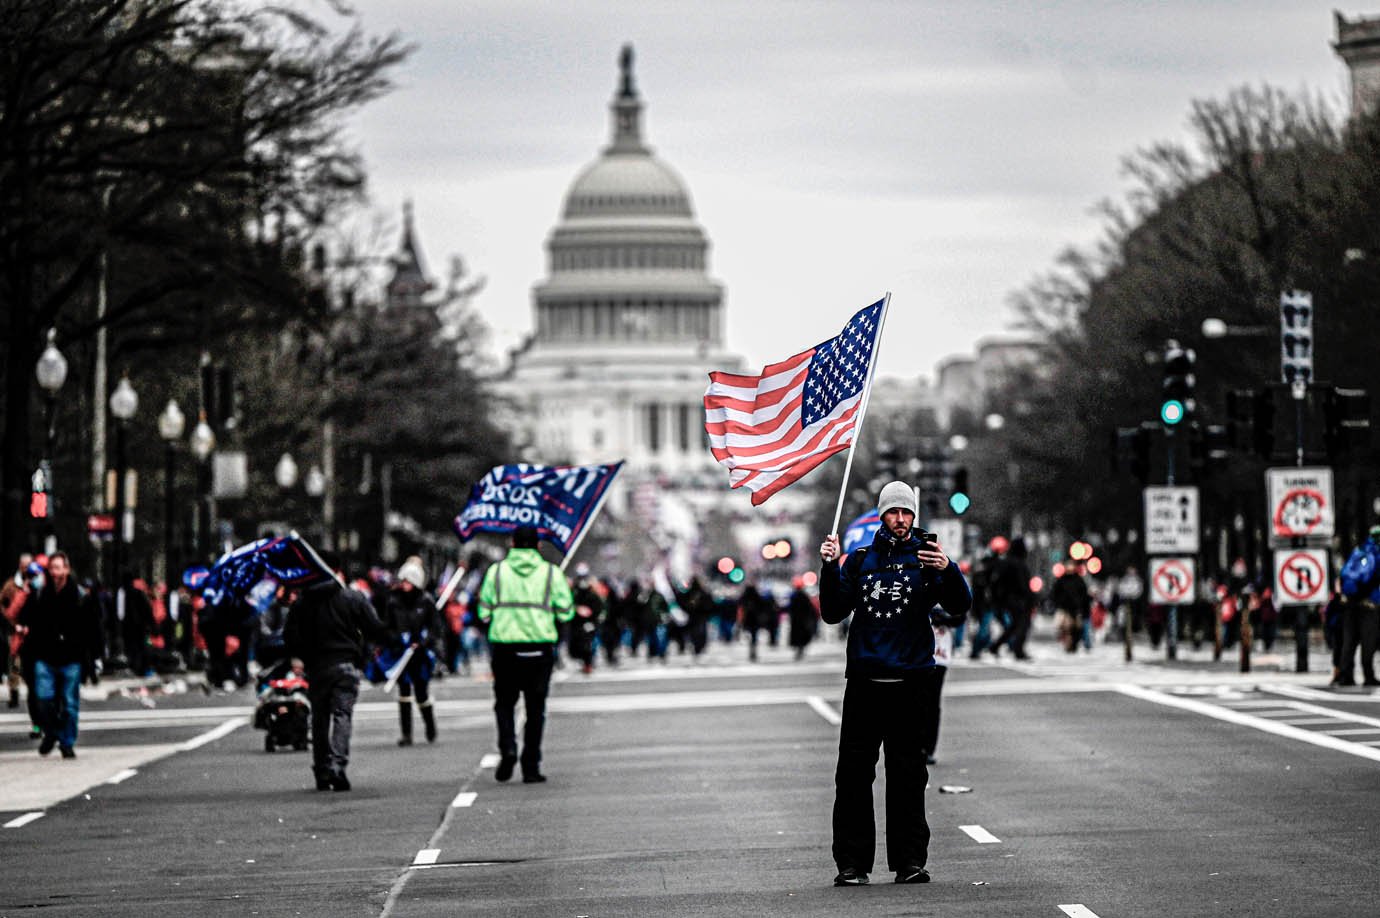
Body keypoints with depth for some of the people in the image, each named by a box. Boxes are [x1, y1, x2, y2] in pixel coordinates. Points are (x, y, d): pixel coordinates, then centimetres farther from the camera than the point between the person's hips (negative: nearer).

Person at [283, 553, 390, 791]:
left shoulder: (302, 602, 3)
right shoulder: (353, 599, -3)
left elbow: (290, 637, 1)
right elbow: (377, 631, -5)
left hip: (316, 667, 2)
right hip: (345, 664, -2)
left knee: (319, 718, 12)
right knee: (342, 714, -6)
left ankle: (322, 773, 13)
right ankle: (337, 764, -25)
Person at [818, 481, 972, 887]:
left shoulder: (926, 558, 5)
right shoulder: (860, 560, 12)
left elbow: (960, 607, -7)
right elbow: (833, 613, 9)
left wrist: (948, 571, -26)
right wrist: (829, 568, -5)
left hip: (911, 683, -2)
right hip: (864, 682, 2)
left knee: (908, 776, 2)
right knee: (854, 775, -1)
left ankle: (910, 860, 6)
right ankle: (852, 862, 2)